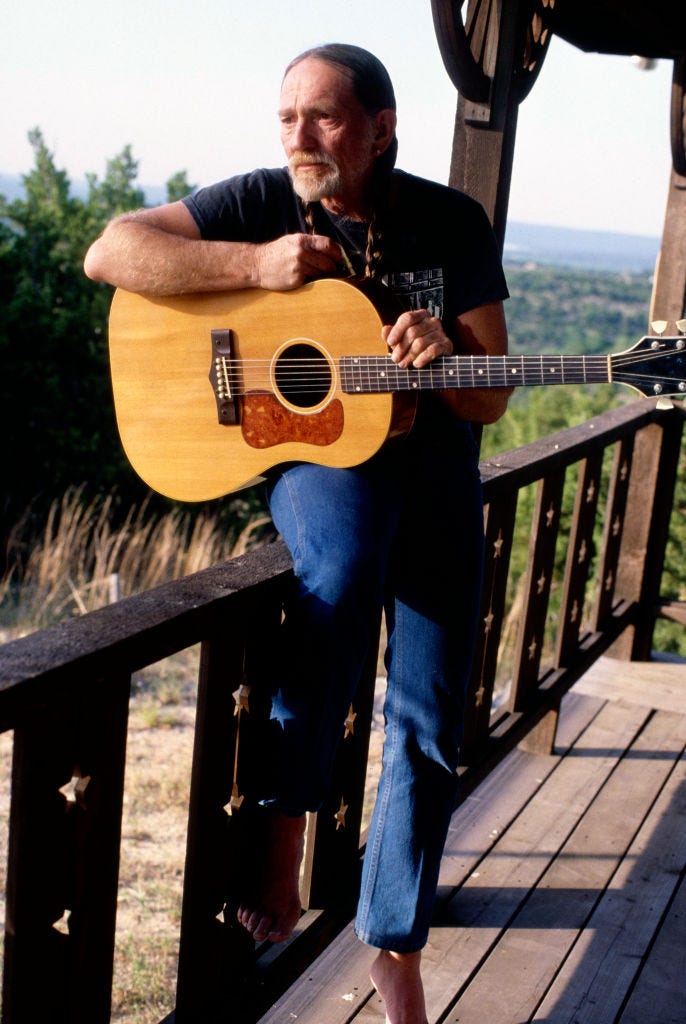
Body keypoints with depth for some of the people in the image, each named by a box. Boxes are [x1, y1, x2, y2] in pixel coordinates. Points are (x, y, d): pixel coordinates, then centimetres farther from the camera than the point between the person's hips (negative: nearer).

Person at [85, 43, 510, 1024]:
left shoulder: (450, 222, -2)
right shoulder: (262, 203, -4)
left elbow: (490, 399, -1)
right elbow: (110, 252, -13)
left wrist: (445, 358, -25)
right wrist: (257, 265, -21)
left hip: (433, 462, 2)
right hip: (312, 453, -2)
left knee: (429, 727, -3)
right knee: (345, 565, -39)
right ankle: (282, 828, -22)